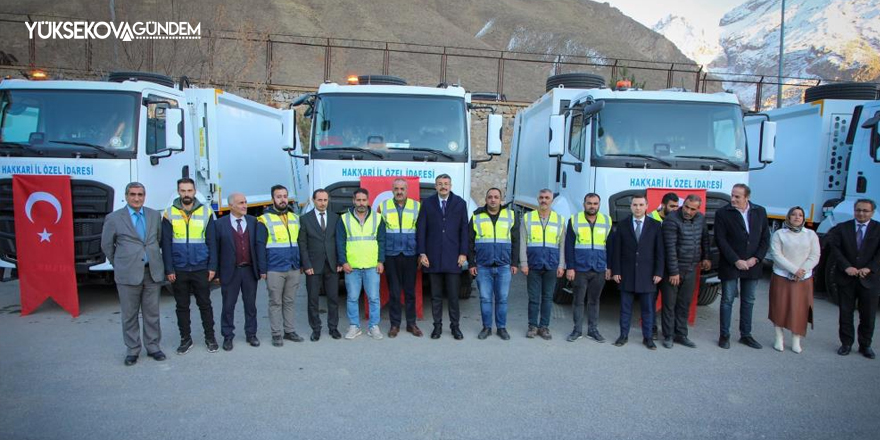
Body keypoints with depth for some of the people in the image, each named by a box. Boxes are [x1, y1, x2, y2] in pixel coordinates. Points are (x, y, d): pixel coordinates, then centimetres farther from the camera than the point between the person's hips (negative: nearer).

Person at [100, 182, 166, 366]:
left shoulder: (155, 215, 7)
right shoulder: (114, 218, -1)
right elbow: (106, 245, 7)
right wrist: (120, 264, 11)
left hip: (152, 272, 2)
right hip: (128, 274, -2)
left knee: (152, 313, 8)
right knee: (130, 314, 6)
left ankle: (153, 346, 19)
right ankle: (132, 349, 17)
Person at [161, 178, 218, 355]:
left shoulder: (206, 212, 1)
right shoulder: (169, 213, 1)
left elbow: (211, 242, 2)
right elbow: (166, 244, 0)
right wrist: (169, 269, -5)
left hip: (201, 269, -1)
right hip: (178, 270, 1)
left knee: (205, 304, 7)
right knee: (182, 306, 10)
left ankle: (210, 338, 19)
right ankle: (186, 339, 22)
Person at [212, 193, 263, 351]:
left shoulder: (253, 222, 4)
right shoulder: (220, 224, -3)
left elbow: (258, 246, 3)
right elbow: (215, 249, -2)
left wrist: (262, 268, -2)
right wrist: (215, 271, -5)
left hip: (250, 270, 2)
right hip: (230, 271, -2)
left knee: (250, 305, 12)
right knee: (228, 306, 7)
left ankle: (251, 334, 24)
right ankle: (227, 337, 19)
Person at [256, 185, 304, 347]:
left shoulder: (295, 218, 11)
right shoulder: (265, 220, -4)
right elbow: (260, 246, -5)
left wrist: (301, 264, 10)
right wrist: (262, 269, -9)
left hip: (294, 269, 4)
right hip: (274, 270, -4)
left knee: (289, 302, 11)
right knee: (275, 303, 3)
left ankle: (289, 330, 20)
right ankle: (277, 334, 10)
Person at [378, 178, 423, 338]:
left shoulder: (417, 206, 3)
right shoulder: (383, 206, 5)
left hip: (410, 255, 0)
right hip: (391, 255, 0)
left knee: (410, 290, 7)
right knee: (394, 291, 5)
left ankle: (411, 323, 17)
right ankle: (395, 324, 14)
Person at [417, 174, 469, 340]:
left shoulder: (460, 203, 5)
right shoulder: (427, 203, 5)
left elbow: (464, 230, 3)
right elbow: (421, 229, 4)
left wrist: (463, 253, -3)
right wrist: (422, 253, -2)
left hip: (453, 257, 0)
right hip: (433, 257, 1)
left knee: (453, 294, 2)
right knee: (436, 295, 7)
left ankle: (455, 326, 15)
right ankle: (437, 326, 18)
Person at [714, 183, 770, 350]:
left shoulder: (760, 212, 4)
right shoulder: (723, 213, -7)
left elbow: (765, 238, 6)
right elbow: (720, 240, -10)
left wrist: (756, 258, -6)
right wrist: (736, 261, -14)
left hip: (752, 265, 3)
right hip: (730, 266, -3)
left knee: (748, 302, 12)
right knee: (727, 300, 4)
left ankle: (745, 335, 22)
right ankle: (724, 335, 12)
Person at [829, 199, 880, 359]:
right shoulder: (841, 228, 3)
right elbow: (835, 249, -4)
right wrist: (846, 267, -16)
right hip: (846, 278, 1)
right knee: (845, 313, 8)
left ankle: (865, 345, 22)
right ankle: (846, 343, 19)